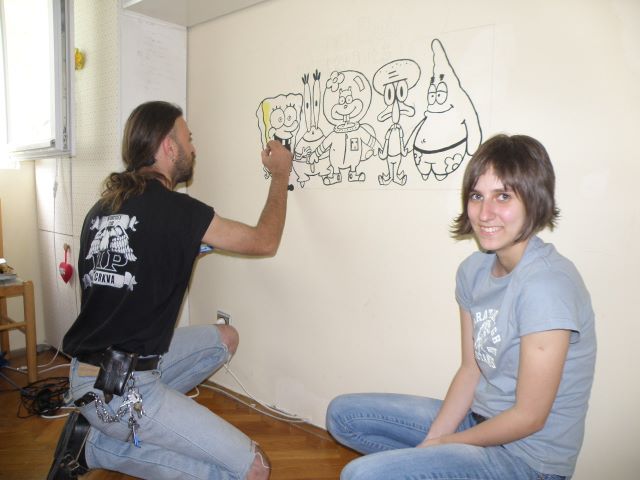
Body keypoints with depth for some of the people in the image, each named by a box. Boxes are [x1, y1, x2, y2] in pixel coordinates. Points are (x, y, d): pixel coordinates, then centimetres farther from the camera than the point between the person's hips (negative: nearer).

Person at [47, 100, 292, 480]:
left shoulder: (101, 209, 8)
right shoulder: (175, 208, -15)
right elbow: (265, 242, -5)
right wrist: (280, 175, 8)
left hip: (89, 373, 9)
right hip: (119, 389, -9)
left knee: (225, 338, 19)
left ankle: (100, 422, 12)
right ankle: (99, 448, 0)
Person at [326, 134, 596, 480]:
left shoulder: (547, 283, -26)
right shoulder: (474, 270, -1)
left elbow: (529, 417, -21)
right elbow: (470, 369, 4)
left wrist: (443, 443, -9)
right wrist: (431, 441, -6)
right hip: (479, 419, 8)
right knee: (342, 414, 9)